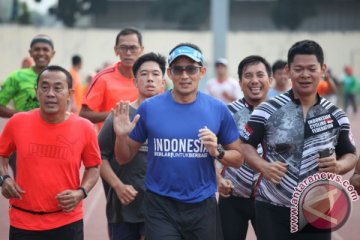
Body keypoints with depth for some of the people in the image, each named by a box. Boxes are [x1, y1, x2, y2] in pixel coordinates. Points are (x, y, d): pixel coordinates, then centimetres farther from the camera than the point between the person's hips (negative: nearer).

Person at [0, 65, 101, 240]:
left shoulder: (85, 128, -6)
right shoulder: (17, 122, -5)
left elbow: (93, 167, 8)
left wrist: (81, 192, -9)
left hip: (67, 222, -1)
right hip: (23, 222, 1)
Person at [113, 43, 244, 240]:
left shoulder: (218, 109, -2)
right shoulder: (149, 108, -3)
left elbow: (238, 158, 6)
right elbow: (124, 158, 4)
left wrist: (218, 152, -13)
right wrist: (121, 136, -15)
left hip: (202, 207, 1)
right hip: (160, 208, -1)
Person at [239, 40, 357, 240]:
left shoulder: (336, 116, 4)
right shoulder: (268, 110, -3)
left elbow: (350, 155, 11)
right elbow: (245, 145, 0)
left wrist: (339, 166, -12)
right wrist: (263, 166, -18)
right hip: (272, 209, -2)